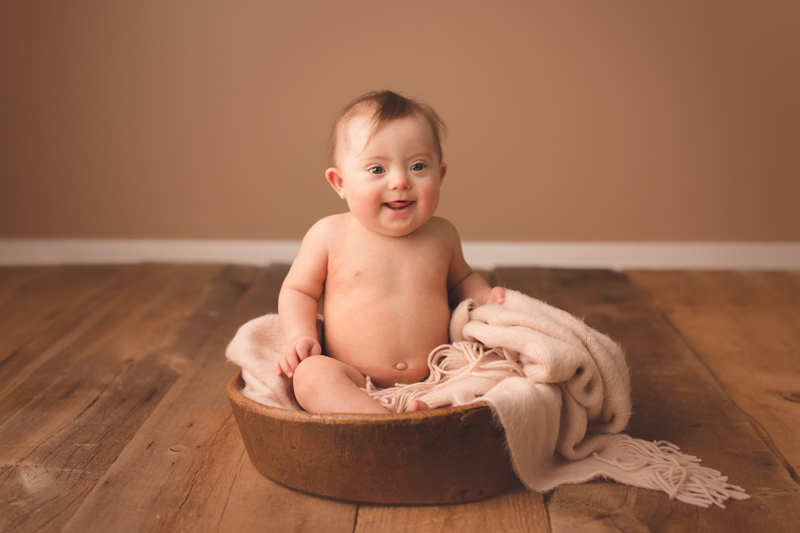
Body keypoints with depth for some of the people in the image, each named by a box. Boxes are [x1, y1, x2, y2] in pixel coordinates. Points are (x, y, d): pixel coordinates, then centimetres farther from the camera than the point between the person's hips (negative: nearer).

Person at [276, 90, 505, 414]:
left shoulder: (441, 235, 8)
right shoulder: (330, 235, -2)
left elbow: (459, 279, 28)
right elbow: (298, 290, 10)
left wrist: (486, 297, 7)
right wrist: (300, 337, -8)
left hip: (434, 379, 3)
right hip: (353, 383, -2)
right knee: (311, 375, -31)